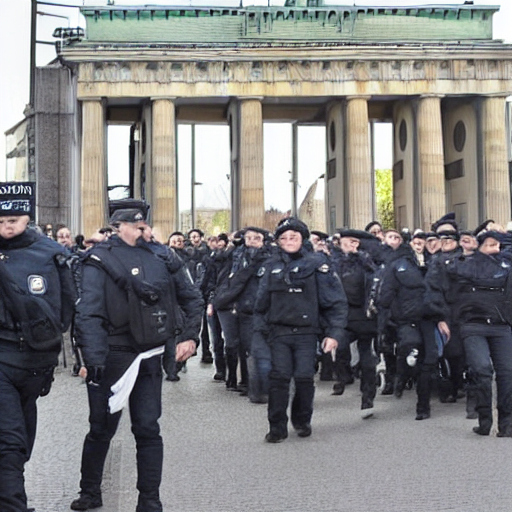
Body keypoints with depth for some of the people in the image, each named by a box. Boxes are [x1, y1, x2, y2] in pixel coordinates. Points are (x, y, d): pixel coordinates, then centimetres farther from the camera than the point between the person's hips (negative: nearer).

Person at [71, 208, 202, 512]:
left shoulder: (159, 257, 5)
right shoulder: (101, 261, -5)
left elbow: (192, 298, 15)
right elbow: (89, 313, -16)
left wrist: (189, 336, 6)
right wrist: (93, 359, -26)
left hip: (150, 358, 3)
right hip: (112, 358, -2)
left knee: (148, 430, 5)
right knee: (102, 428, 8)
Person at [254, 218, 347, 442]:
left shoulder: (316, 264, 2)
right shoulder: (271, 267, 11)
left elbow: (336, 301, 0)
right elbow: (261, 303, 17)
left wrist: (334, 333, -7)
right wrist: (259, 331, 10)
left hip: (306, 332, -2)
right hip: (278, 332, 2)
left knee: (304, 377, -4)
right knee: (278, 377, -6)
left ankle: (302, 420, 20)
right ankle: (277, 426, 5)